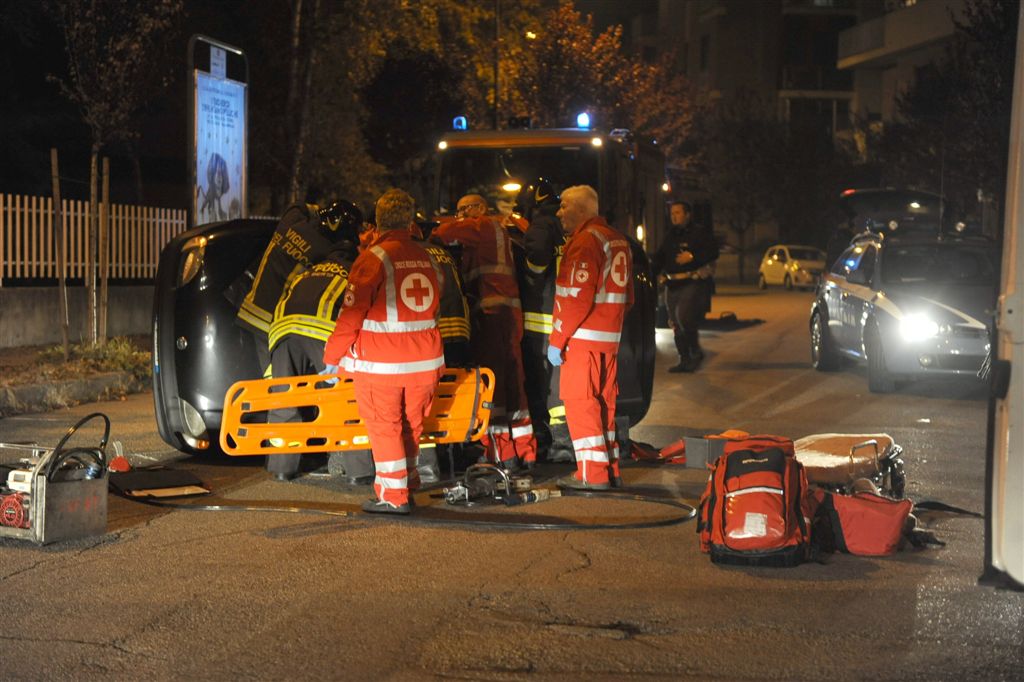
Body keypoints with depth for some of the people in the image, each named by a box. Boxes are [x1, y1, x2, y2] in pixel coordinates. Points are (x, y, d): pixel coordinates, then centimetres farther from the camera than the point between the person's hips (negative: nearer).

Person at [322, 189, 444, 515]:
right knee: (410, 426, 17)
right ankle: (408, 485, 29)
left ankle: (393, 497, 8)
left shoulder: (373, 258, -11)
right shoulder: (427, 258, 6)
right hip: (425, 363, 5)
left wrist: (333, 356, -2)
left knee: (385, 428, 5)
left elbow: (352, 314, -12)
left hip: (381, 364, -5)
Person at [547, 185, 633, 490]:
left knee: (579, 401, -4)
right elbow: (626, 296, 20)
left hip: (583, 338, -9)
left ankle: (592, 473, -4)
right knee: (603, 401, 14)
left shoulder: (585, 240, -14)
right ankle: (611, 470, 20)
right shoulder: (619, 239, 16)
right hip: (610, 337, 9)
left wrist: (556, 339, -16)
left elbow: (578, 297, -21)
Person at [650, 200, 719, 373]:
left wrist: (692, 257, -23)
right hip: (673, 285, 8)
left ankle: (695, 352, -3)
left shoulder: (701, 233, -2)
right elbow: (659, 258, 20)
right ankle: (685, 360, 14)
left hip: (694, 283, -8)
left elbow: (712, 253, -13)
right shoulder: (671, 236, 20)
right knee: (677, 325, 7)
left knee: (684, 317, -22)